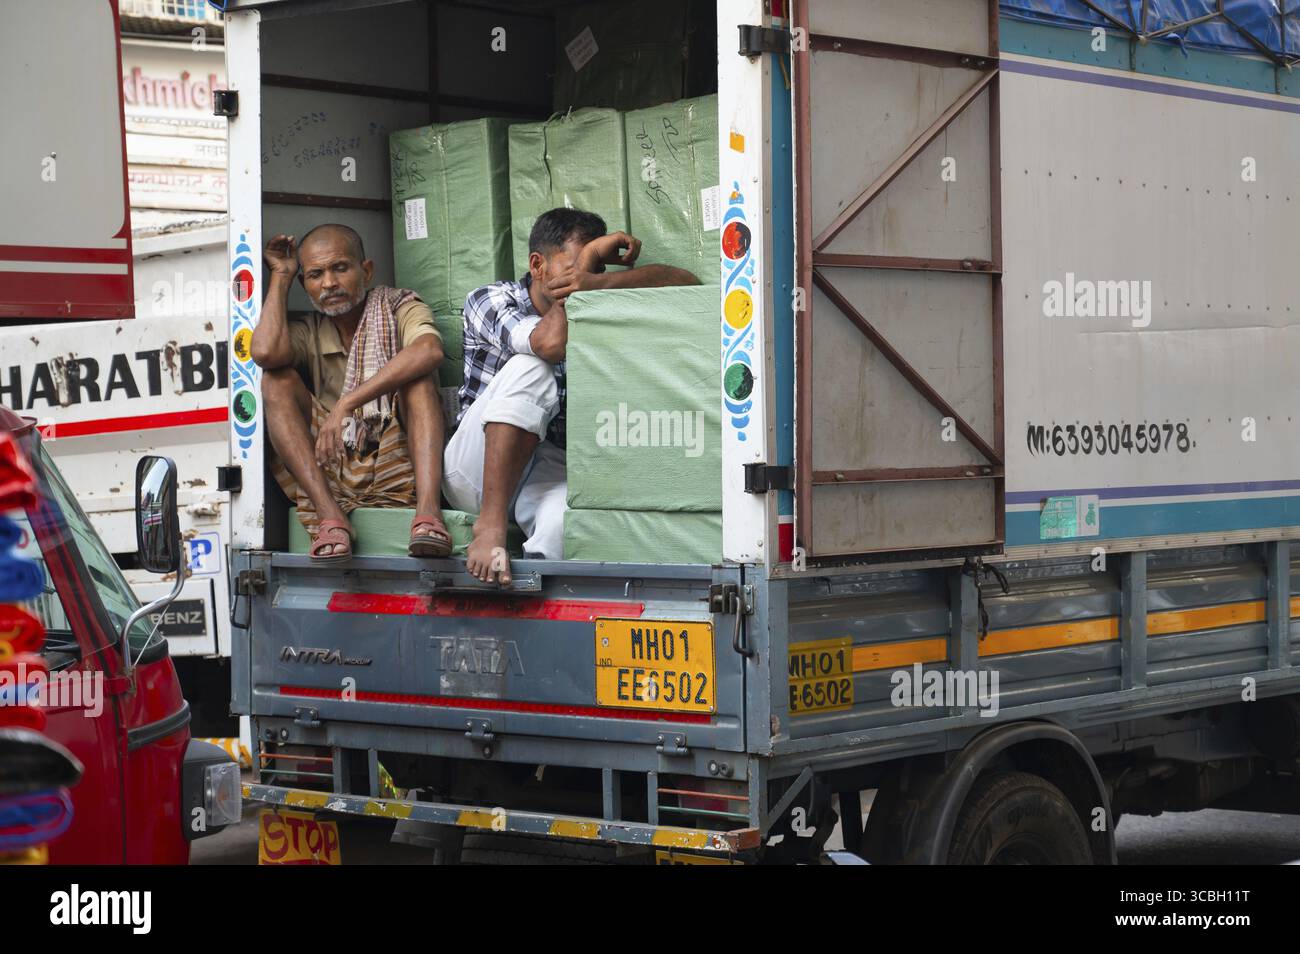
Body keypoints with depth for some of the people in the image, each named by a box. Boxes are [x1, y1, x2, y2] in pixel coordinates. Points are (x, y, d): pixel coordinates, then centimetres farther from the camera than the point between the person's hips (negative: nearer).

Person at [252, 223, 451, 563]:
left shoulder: (401, 309, 3)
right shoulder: (309, 333, 11)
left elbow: (430, 351, -23)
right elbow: (266, 353, -14)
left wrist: (347, 403, -30)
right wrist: (280, 276, 1)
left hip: (397, 471, -2)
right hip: (330, 467, 3)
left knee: (416, 373, -22)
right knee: (277, 380, -12)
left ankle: (428, 509, -42)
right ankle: (329, 515, -31)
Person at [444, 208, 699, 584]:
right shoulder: (488, 301, -2)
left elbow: (686, 284, -6)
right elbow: (551, 342, -23)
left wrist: (598, 281, -21)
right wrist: (589, 255, -14)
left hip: (550, 474, 2)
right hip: (477, 470, -1)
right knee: (530, 369, -29)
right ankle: (491, 524, -34)